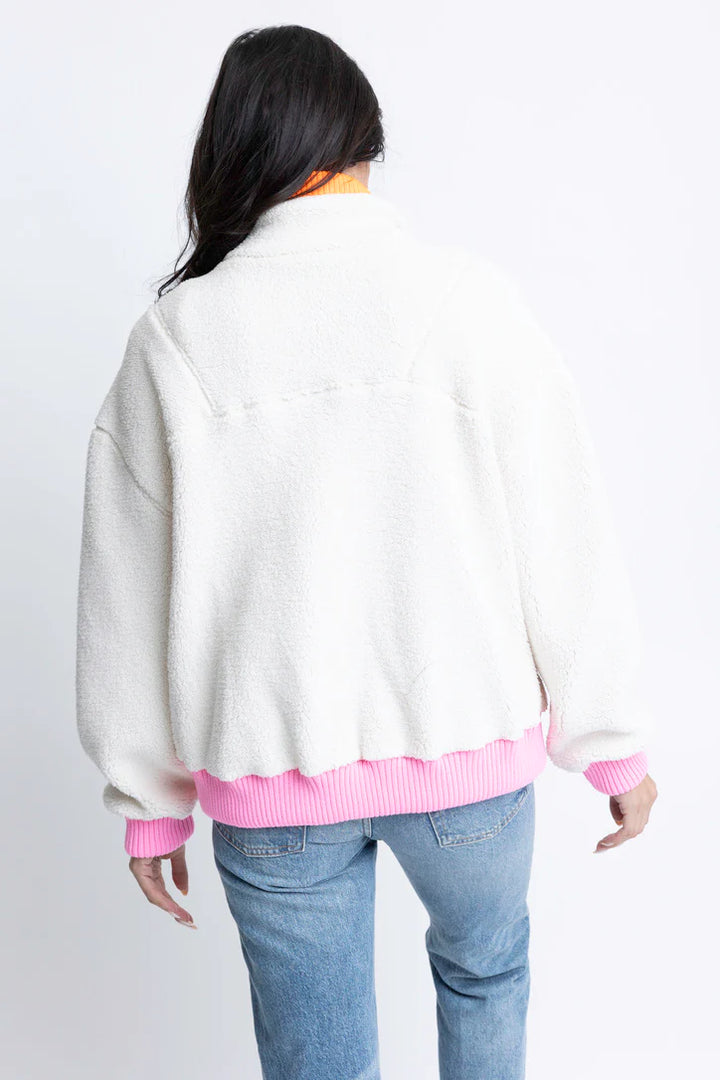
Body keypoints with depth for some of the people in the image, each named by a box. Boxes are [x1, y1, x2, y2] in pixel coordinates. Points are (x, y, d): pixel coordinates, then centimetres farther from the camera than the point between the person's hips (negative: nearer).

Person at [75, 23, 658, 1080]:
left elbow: (131, 595, -3)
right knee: (484, 963, 30)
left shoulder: (176, 336, -8)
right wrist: (616, 746, 5)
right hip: (470, 753, 0)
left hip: (269, 785, 0)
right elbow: (568, 541, -8)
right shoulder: (473, 298, -10)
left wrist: (151, 800, 10)